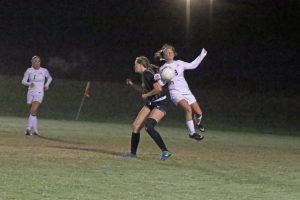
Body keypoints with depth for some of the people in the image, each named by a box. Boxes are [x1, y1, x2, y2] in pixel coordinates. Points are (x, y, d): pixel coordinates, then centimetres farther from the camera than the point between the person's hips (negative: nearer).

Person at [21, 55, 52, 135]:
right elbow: (23, 81, -1)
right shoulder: (29, 71, 1)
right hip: (30, 93, 3)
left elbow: (49, 78, 19)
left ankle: (29, 128, -27)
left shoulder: (44, 71, -1)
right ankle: (35, 129, 22)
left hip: (39, 93, -3)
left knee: (33, 111, -20)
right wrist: (29, 83, -21)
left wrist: (46, 85, 3)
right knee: (33, 113, 9)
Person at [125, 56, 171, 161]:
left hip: (160, 104, -10)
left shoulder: (147, 74, -18)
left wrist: (146, 95, -13)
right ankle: (133, 153, 15)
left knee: (148, 126, -24)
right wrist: (131, 84, 17)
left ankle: (165, 151, -20)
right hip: (150, 103, 10)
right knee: (136, 125, 5)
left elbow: (158, 89, -26)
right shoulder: (143, 75, 11)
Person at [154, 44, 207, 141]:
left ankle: (198, 121, 35)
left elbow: (192, 65, 19)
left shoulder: (179, 63, 10)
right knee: (188, 108, -31)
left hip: (186, 91, 4)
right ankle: (192, 132, -22)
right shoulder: (163, 68, 3)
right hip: (175, 92, -4)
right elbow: (161, 83, 4)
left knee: (199, 113, -4)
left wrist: (201, 56, 16)